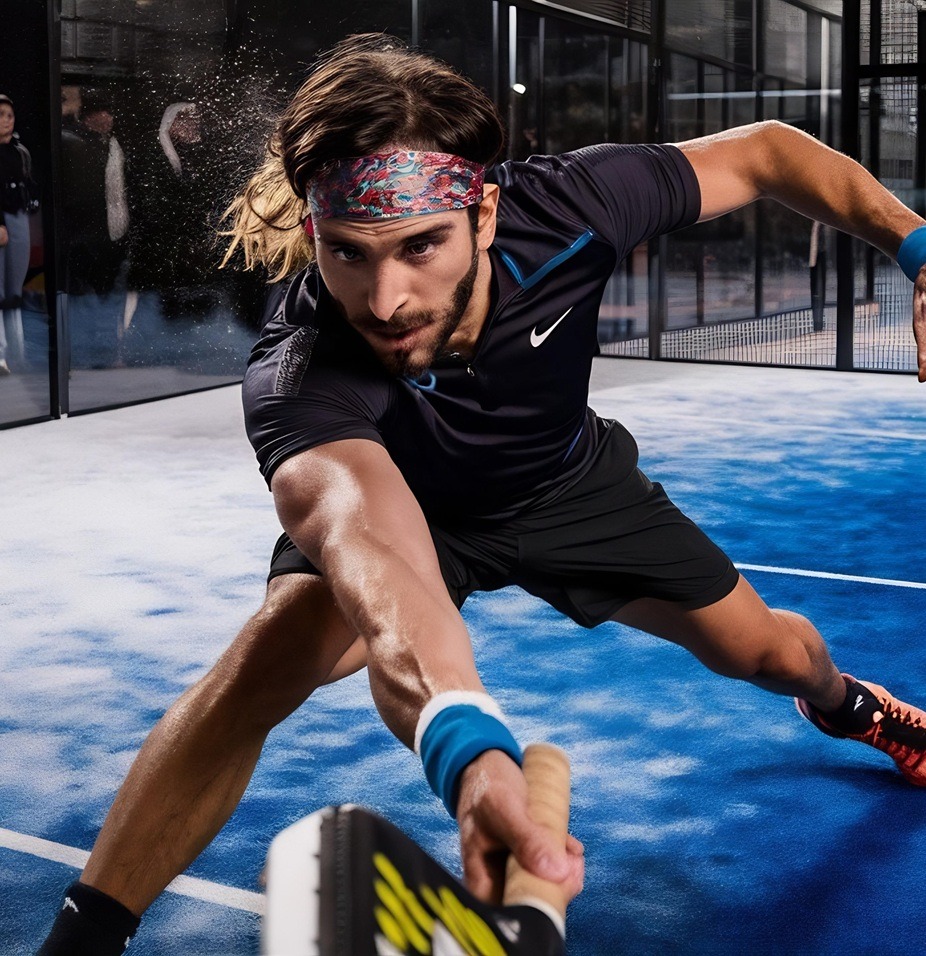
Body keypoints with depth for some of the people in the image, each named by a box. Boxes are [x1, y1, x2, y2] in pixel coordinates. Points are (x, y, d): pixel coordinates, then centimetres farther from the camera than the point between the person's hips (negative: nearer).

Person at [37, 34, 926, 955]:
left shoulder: (567, 207, -36)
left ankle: (843, 700, 52)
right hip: (405, 506, -3)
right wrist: (463, 743, -81)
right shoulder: (299, 375, -44)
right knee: (274, 649, -32)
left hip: (571, 483, 4)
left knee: (767, 651, 11)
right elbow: (365, 538, -64)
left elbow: (762, 150, -18)